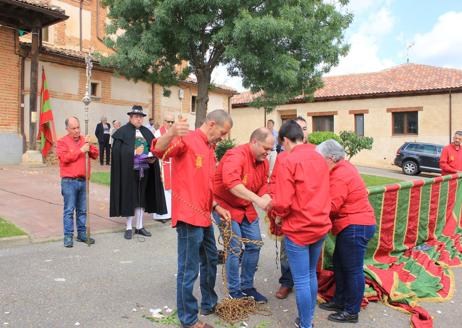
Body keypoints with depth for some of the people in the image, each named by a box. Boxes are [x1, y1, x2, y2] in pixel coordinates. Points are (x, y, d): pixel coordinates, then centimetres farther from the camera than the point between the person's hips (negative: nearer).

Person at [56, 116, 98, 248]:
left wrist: (89, 146, -6)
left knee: (82, 210, 10)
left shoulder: (84, 140, 14)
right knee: (69, 210, -2)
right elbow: (64, 157, -15)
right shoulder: (62, 142, -1)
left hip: (83, 180, 5)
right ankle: (68, 236, 5)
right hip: (69, 182, -5)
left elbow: (95, 155, 11)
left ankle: (82, 234, 19)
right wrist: (81, 150, -15)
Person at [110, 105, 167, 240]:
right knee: (130, 198, 3)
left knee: (141, 198, 11)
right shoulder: (123, 132, -3)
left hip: (144, 170, 5)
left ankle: (139, 226, 21)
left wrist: (152, 158, -8)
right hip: (129, 171, -5)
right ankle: (129, 228, 14)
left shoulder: (147, 132, 12)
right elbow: (117, 152, -10)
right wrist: (131, 156, -20)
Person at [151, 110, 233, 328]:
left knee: (210, 261, 23)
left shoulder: (209, 149, 16)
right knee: (189, 270, 1)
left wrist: (216, 207, 15)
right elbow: (158, 150, -31)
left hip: (204, 216, 10)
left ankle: (209, 304, 42)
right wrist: (171, 133, -51)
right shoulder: (187, 139, -11)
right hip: (189, 217, -10)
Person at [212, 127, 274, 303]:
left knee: (254, 246, 9)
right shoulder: (236, 155, -24)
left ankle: (247, 287, 27)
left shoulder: (264, 162, 2)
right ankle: (234, 292, 11)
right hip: (225, 206, -8)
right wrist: (257, 199, -45)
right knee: (235, 248, -8)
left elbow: (263, 187, 6)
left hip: (246, 208, 8)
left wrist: (267, 201, -16)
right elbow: (231, 182, -42)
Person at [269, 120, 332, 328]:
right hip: (321, 226, 7)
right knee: (311, 274, 21)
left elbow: (283, 202, -20)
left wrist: (277, 215, 0)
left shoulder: (288, 162, -16)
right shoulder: (320, 159, 5)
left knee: (301, 280, 6)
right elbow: (322, 194, 12)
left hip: (298, 230, -7)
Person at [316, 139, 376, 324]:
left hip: (355, 227, -11)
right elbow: (332, 197, 8)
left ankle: (352, 312, 15)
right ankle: (340, 300, 33)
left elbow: (331, 206, -20)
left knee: (352, 269, 1)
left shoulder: (340, 175, -21)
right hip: (352, 225, 11)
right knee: (339, 263, 19)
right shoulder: (343, 168, 10)